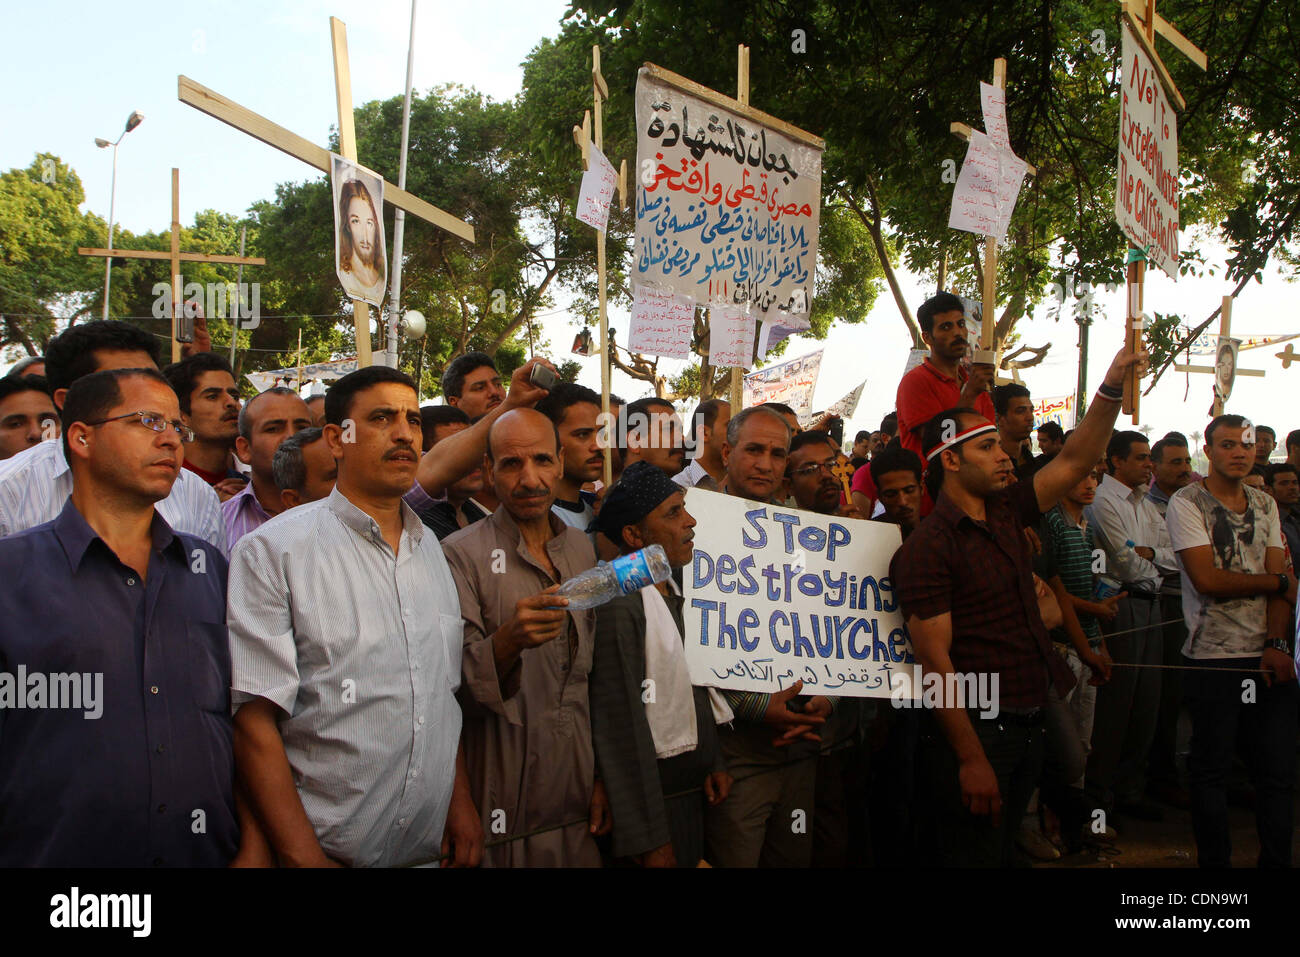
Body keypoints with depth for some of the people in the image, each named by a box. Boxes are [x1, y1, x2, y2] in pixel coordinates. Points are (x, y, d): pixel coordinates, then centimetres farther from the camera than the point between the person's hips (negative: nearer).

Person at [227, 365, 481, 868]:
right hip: (329, 848, -5)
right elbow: (253, 718, -14)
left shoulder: (431, 548, 10)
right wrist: (303, 857, -18)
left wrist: (461, 802, 3)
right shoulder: (271, 551, -10)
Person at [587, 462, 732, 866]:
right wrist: (649, 841, -19)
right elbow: (620, 724, -21)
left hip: (693, 788, 8)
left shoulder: (673, 594, 8)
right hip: (653, 793, -8)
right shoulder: (618, 605, -20)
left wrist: (714, 764, 7)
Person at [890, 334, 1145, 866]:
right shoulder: (927, 547, -14)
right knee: (974, 856, 0)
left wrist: (1112, 387, 0)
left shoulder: (1005, 513, 9)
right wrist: (970, 758, -21)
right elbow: (935, 658, -18)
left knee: (1004, 852, 18)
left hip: (1029, 722, 8)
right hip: (976, 730, -8)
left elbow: (1075, 462, 13)